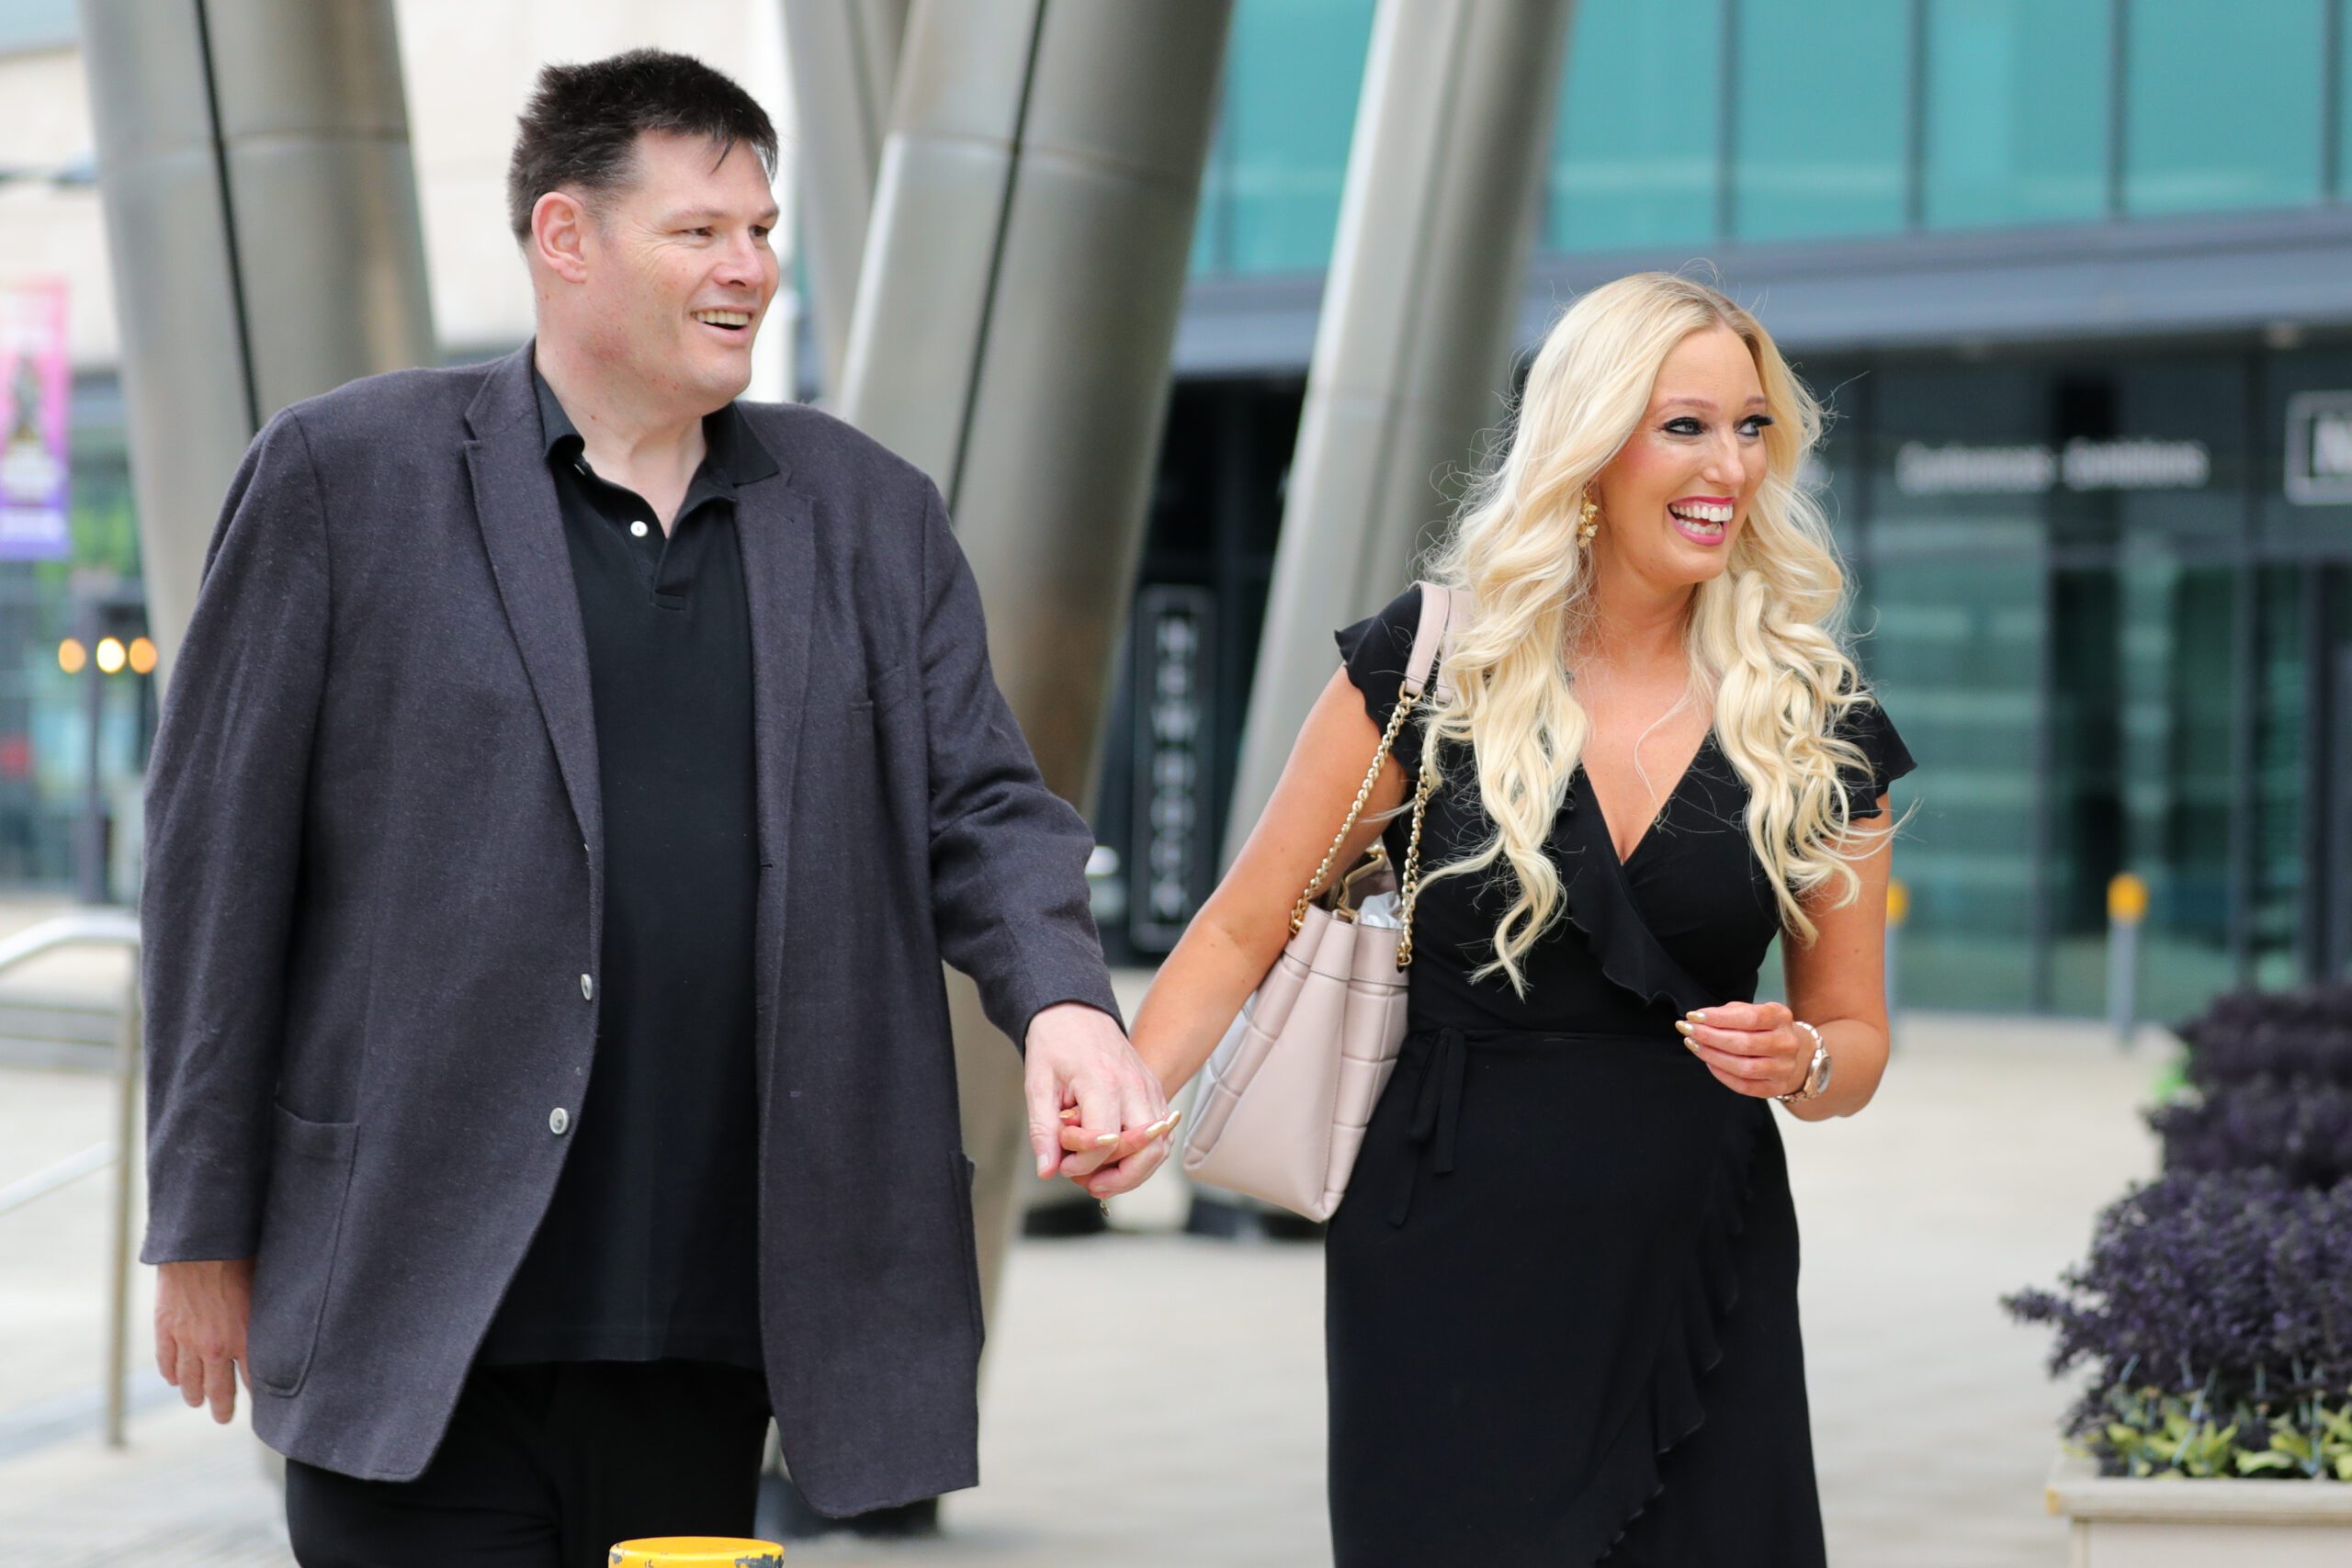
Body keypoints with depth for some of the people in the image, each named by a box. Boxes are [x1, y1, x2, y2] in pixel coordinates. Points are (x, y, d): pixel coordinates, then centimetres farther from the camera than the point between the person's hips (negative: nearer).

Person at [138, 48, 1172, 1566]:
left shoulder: (869, 514, 13)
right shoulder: (348, 475, 1)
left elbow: (978, 805, 9)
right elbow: (221, 856, 1)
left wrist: (1065, 1001, -14)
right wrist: (208, 1230, -1)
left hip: (709, 1315, 4)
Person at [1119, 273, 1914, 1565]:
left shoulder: (1816, 727, 4)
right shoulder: (1432, 667, -2)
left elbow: (1856, 1038, 12)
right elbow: (1244, 927, 0)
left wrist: (1799, 1064, -11)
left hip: (1691, 1285, 2)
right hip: (1449, 1265, -2)